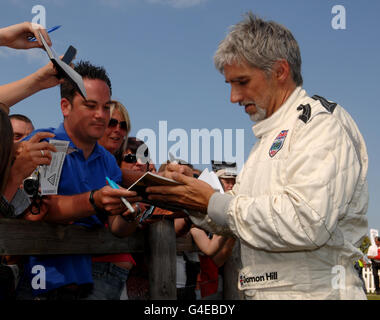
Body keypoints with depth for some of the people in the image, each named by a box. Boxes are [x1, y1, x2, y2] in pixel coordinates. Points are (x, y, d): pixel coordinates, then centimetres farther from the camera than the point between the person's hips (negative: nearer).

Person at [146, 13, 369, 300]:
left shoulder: (321, 120, -10)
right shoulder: (270, 135, 18)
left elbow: (307, 223, -23)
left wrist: (214, 203, -16)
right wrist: (195, 197, 0)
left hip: (309, 292, -7)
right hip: (262, 291, 8)